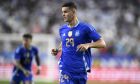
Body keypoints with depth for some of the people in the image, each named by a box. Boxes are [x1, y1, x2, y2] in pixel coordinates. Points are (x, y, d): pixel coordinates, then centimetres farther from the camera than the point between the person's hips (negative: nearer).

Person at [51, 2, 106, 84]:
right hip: (65, 69, 2)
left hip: (80, 70, -2)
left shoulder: (85, 27, -7)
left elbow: (102, 43, -7)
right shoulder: (62, 29, 8)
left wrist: (88, 45, -23)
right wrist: (57, 50, 6)